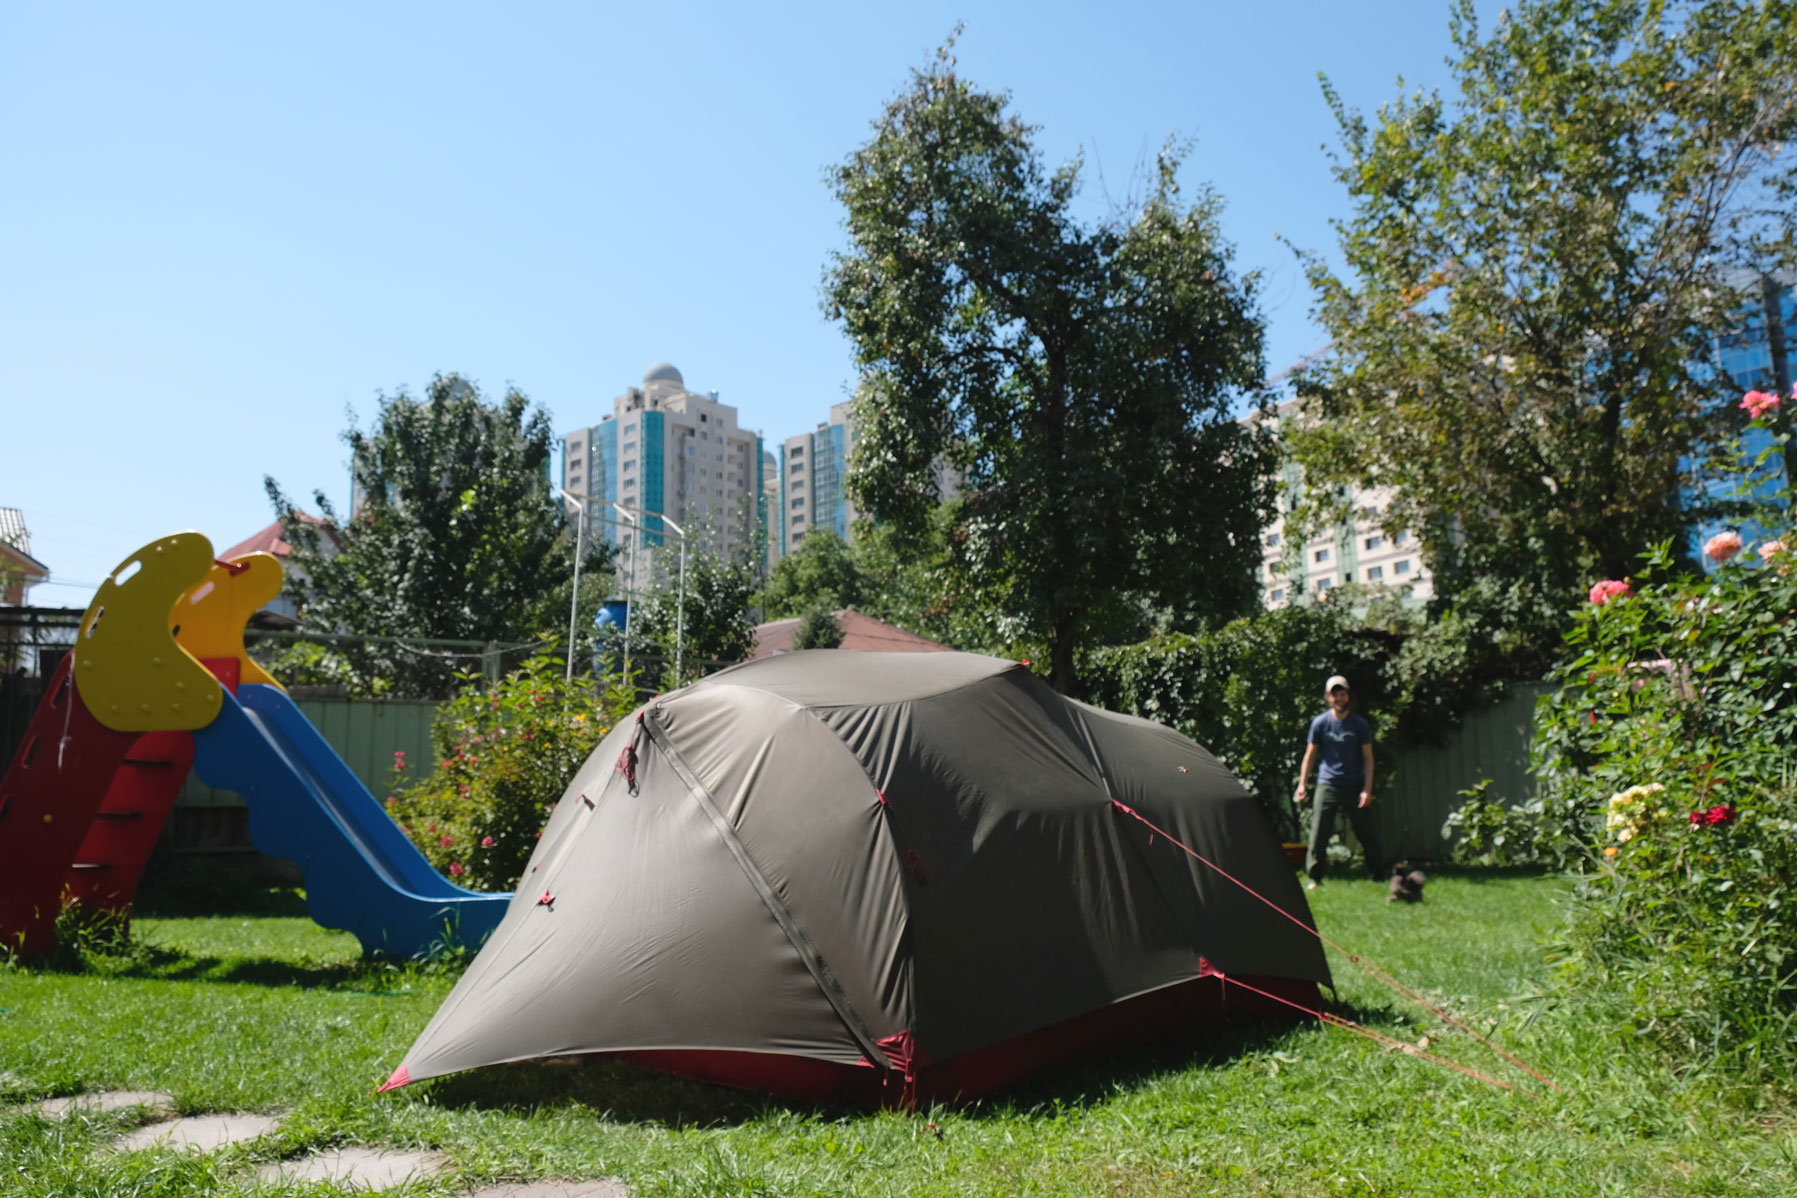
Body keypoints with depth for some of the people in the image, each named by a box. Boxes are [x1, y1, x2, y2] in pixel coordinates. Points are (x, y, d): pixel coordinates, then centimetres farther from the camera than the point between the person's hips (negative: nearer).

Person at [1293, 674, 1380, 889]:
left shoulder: (1360, 724, 0)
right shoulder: (1320, 723, 0)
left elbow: (1368, 758, 3)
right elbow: (1310, 755, 8)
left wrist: (1367, 789, -5)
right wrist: (1302, 784, 2)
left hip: (1354, 786, 0)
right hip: (1327, 785, 0)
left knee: (1367, 834, 3)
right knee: (1319, 833, -6)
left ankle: (1379, 877, 16)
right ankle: (1314, 877, 1)